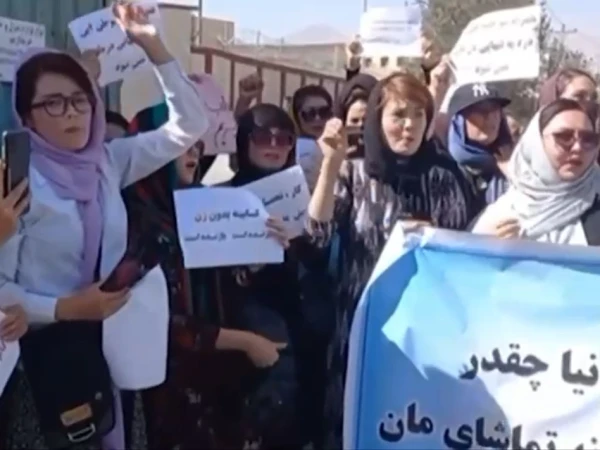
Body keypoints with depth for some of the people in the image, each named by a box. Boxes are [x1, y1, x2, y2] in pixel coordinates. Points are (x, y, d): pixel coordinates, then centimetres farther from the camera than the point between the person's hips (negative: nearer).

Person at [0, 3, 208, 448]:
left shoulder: (108, 162, 4)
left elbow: (189, 126, 2)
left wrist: (153, 46, -4)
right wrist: (66, 308, -23)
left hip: (107, 346, 5)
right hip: (41, 353, -5)